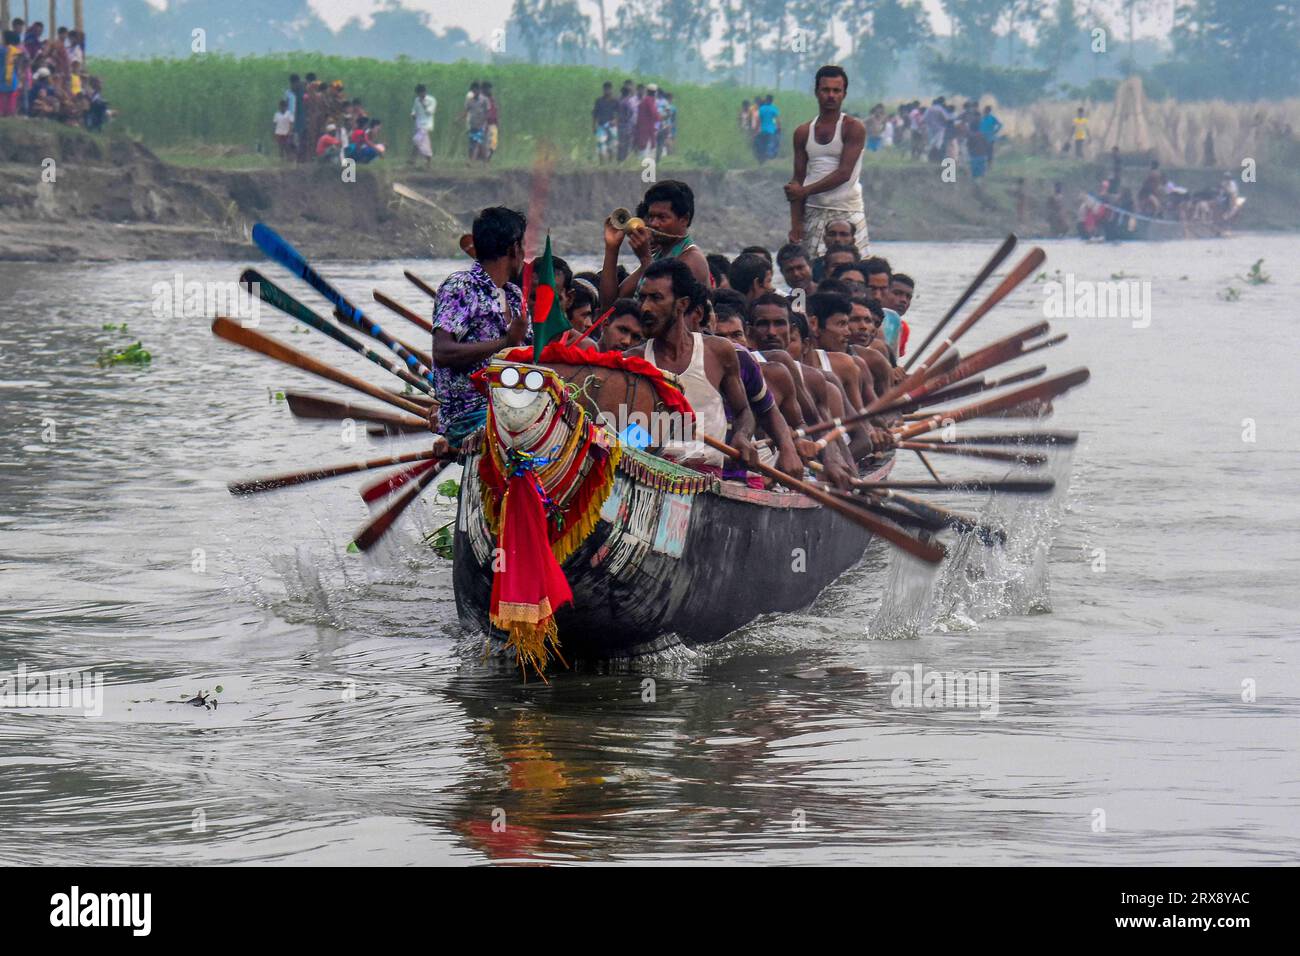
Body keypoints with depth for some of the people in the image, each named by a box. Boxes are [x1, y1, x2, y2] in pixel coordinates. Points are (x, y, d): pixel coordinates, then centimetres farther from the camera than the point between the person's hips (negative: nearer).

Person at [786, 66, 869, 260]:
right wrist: (795, 224, 0)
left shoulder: (853, 128, -2)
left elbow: (844, 173, -12)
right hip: (813, 213, 4)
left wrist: (805, 191, -10)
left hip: (847, 210, -4)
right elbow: (798, 179, 9)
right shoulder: (803, 133, 11)